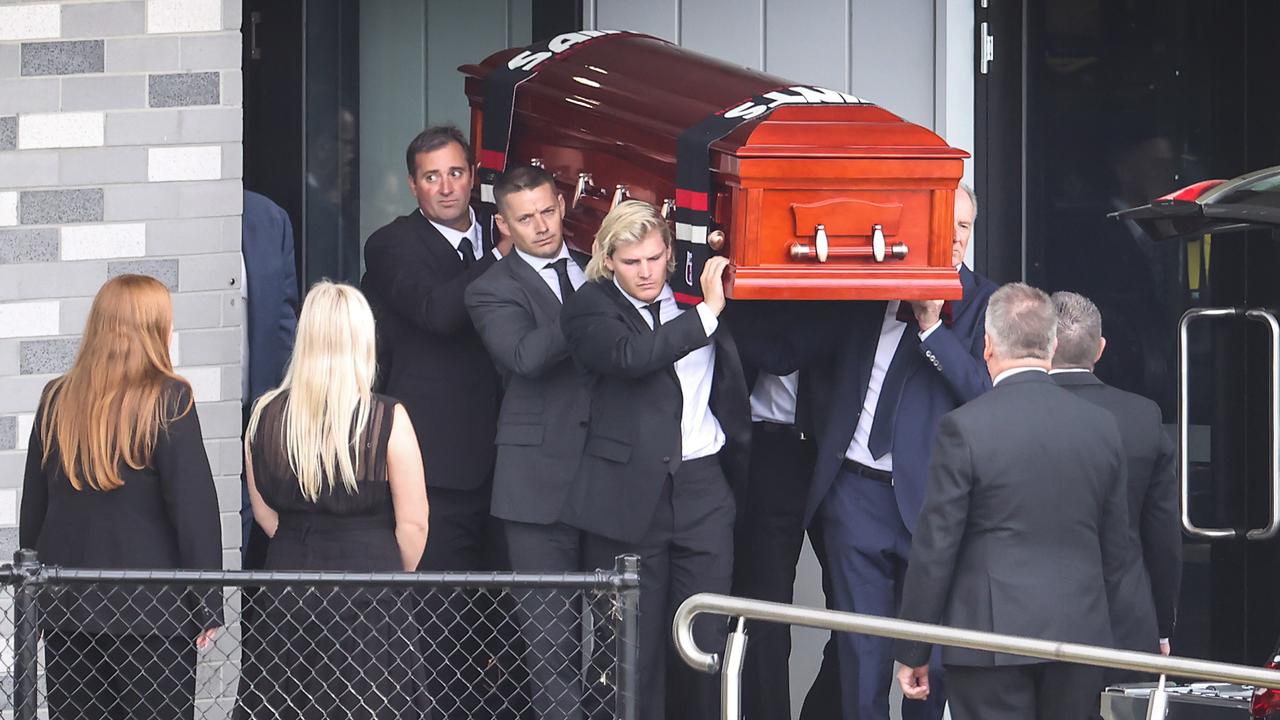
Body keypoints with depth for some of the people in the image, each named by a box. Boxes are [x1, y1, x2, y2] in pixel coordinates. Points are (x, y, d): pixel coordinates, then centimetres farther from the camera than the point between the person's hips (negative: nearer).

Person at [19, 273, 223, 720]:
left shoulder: (56, 400, 4)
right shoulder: (168, 400, -10)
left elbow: (32, 508, 11)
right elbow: (195, 509, -11)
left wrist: (33, 595, 20)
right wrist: (208, 608, -5)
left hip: (65, 609, 5)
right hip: (151, 609, -5)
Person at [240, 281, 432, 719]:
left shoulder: (266, 416, 0)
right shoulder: (387, 419, -11)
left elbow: (264, 511, 10)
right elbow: (412, 524, -8)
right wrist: (395, 577, 10)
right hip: (369, 578, -4)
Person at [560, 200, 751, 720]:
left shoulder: (693, 295, 12)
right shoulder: (591, 307, 0)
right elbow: (629, 356, -21)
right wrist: (707, 312, -17)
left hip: (703, 487, 3)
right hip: (630, 495, -3)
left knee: (706, 639, 1)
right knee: (635, 644, 0)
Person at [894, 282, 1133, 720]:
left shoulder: (964, 428, -10)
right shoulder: (1101, 426, 4)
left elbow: (935, 549, -8)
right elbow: (1117, 548, 11)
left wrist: (912, 652, -1)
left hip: (991, 638, -4)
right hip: (1080, 635, 4)